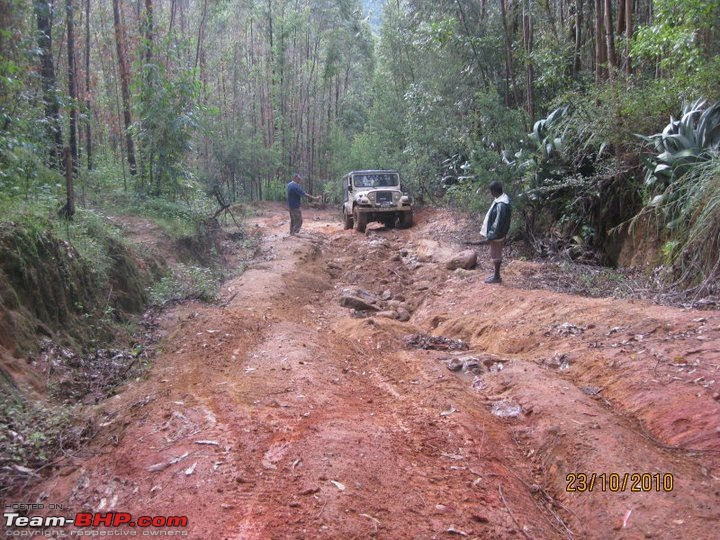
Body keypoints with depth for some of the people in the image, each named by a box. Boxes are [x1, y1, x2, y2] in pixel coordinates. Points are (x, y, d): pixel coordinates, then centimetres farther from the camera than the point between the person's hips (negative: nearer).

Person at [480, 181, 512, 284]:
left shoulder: (501, 205, -30)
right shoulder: (502, 198, 2)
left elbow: (498, 224, -26)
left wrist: (490, 236, -18)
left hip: (496, 235, -10)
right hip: (497, 234, 10)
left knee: (496, 255, 5)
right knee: (496, 255, 20)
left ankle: (497, 277, 19)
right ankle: (496, 274, 33)